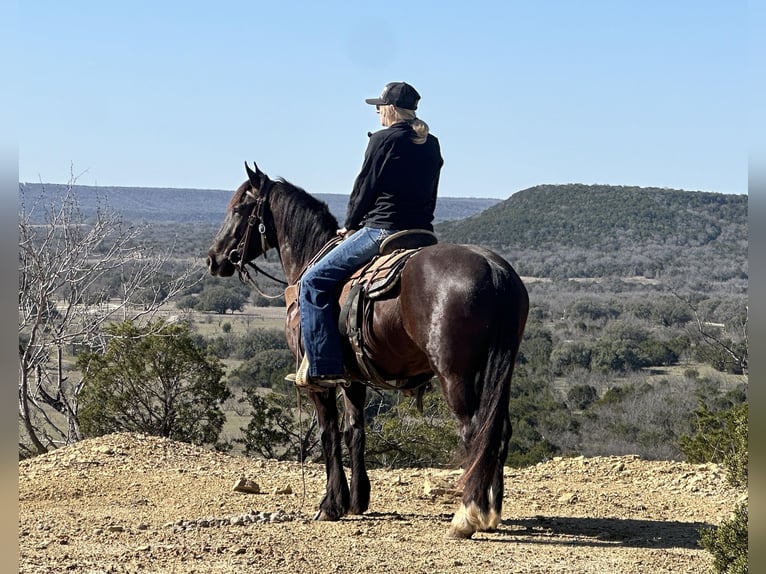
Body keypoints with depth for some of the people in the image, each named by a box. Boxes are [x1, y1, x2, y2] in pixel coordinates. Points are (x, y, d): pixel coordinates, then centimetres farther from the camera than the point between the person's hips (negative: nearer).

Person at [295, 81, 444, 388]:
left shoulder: (383, 140, -8)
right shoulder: (432, 145, 13)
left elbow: (365, 187, -4)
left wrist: (350, 225, 11)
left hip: (380, 230, -7)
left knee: (314, 282, -1)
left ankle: (322, 367, -9)